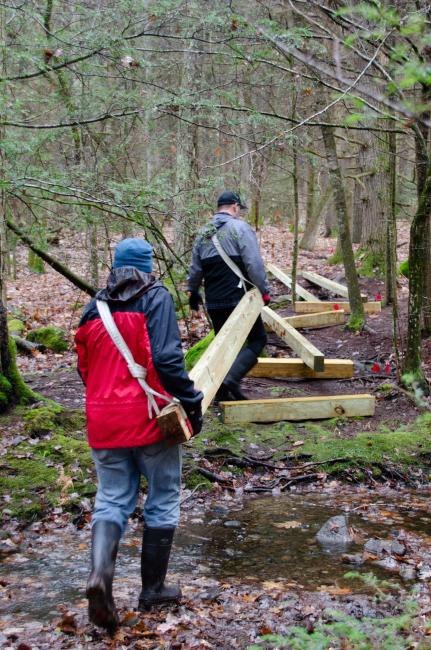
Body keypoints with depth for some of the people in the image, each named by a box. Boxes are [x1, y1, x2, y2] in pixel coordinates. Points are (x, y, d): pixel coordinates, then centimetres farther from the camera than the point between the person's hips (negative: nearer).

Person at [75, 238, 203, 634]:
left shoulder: (94, 308, 11)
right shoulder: (155, 298, -6)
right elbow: (166, 358, -18)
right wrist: (192, 403, -11)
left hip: (103, 420, 5)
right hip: (149, 416, -4)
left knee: (112, 500, 11)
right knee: (163, 501, 11)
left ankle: (101, 572, -14)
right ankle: (153, 588, 19)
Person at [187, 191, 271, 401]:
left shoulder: (203, 233, 12)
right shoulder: (240, 228, -7)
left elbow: (195, 268, 18)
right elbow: (254, 264, -15)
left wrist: (192, 291, 32)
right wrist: (264, 290, -7)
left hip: (213, 302, 6)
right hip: (239, 299, -6)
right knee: (257, 339, 2)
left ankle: (222, 392, 17)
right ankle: (231, 378, -15)